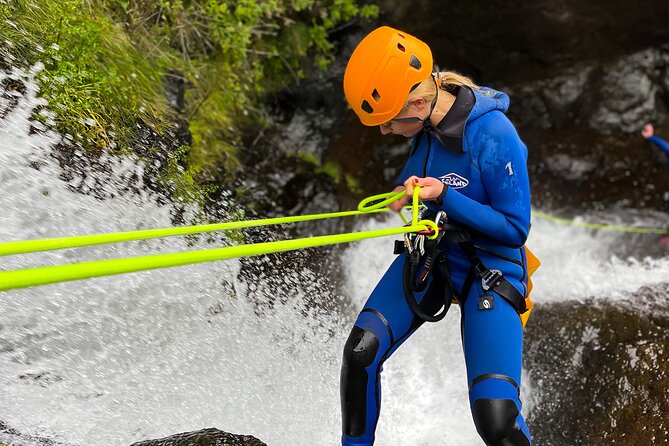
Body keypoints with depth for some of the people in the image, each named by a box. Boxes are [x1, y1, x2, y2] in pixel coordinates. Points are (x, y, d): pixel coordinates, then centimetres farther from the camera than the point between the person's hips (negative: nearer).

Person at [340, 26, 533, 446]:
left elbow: (515, 229, -17)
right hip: (429, 257, 6)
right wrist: (407, 190, -6)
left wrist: (443, 196, -26)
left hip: (488, 272, -6)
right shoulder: (426, 122, -6)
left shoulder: (495, 137, -26)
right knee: (360, 353, -9)